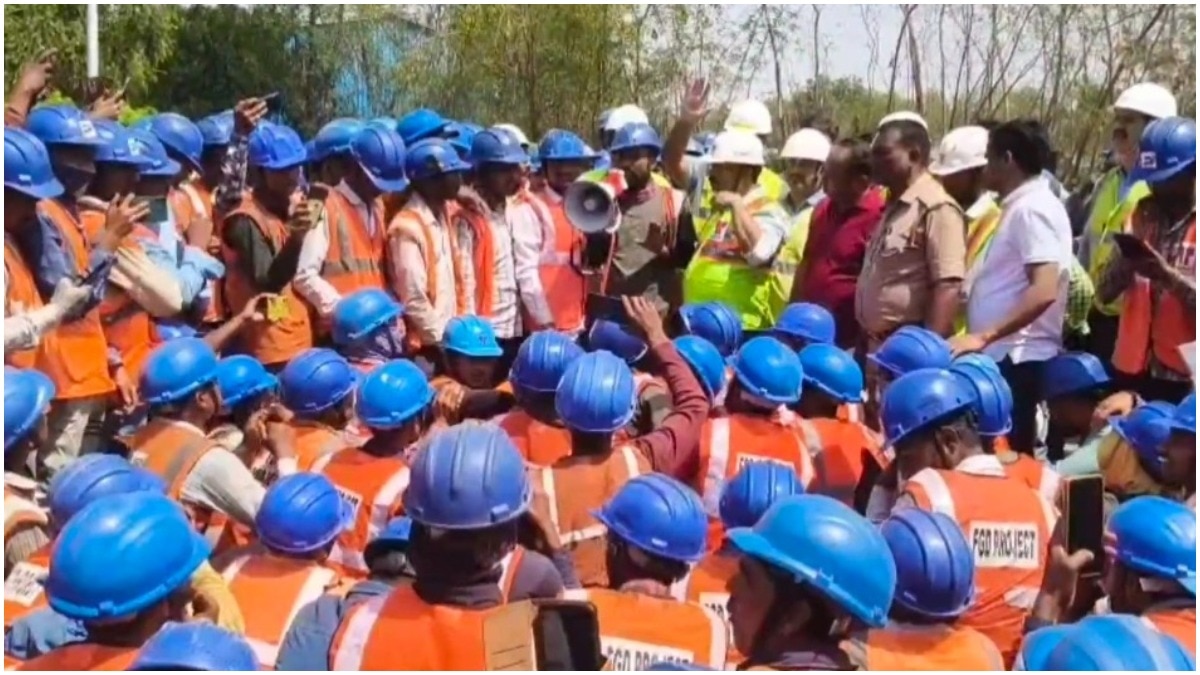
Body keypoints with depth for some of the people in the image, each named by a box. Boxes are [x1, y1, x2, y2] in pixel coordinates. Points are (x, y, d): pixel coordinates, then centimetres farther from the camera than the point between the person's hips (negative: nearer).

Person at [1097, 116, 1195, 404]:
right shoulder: (1143, 214, 10)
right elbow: (1104, 293, 4)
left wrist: (1167, 275, -26)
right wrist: (1126, 257, -14)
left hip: (1183, 376, -4)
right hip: (1133, 365, 5)